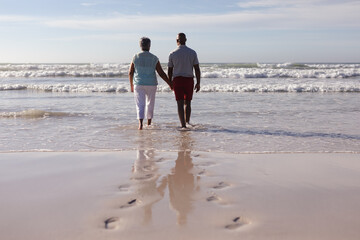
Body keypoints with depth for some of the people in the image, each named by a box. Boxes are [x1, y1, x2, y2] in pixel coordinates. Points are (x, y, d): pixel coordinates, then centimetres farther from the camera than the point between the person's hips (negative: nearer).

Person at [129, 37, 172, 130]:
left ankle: (140, 123, -20)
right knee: (150, 104, 17)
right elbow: (161, 73, -7)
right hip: (151, 84, 0)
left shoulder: (136, 57, -3)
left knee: (140, 105, 0)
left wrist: (131, 85, 14)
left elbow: (130, 73, 1)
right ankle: (149, 123, 29)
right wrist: (170, 84, 1)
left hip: (138, 85, 0)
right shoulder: (154, 58, -6)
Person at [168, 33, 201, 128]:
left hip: (177, 80, -1)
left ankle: (183, 125, -6)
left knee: (180, 103, 0)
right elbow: (197, 69, -2)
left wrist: (170, 83, 17)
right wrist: (198, 83, 3)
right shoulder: (192, 53, -1)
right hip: (189, 80, 1)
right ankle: (187, 123, 17)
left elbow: (169, 71, 3)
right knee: (187, 103, 15)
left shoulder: (172, 54, -2)